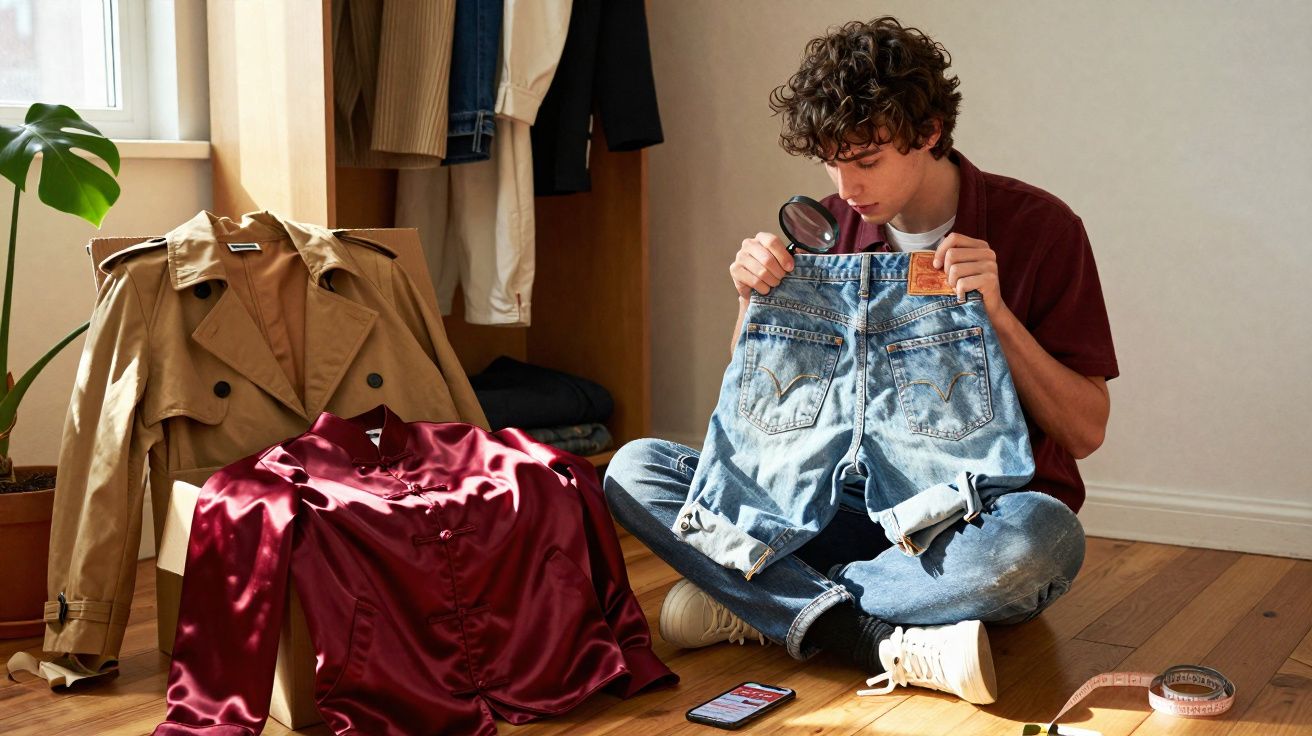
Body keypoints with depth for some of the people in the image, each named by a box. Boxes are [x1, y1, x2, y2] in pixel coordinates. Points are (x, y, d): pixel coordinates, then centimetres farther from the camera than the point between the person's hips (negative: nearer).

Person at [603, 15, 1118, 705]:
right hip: (856, 503, 3)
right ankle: (883, 642, -28)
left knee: (1043, 538, -40)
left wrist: (997, 316, -20)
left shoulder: (1038, 228, -6)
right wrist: (754, 300, -10)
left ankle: (756, 606, -22)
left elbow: (1085, 432, -7)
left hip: (984, 516, -3)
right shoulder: (827, 229, 3)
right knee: (635, 470, -14)